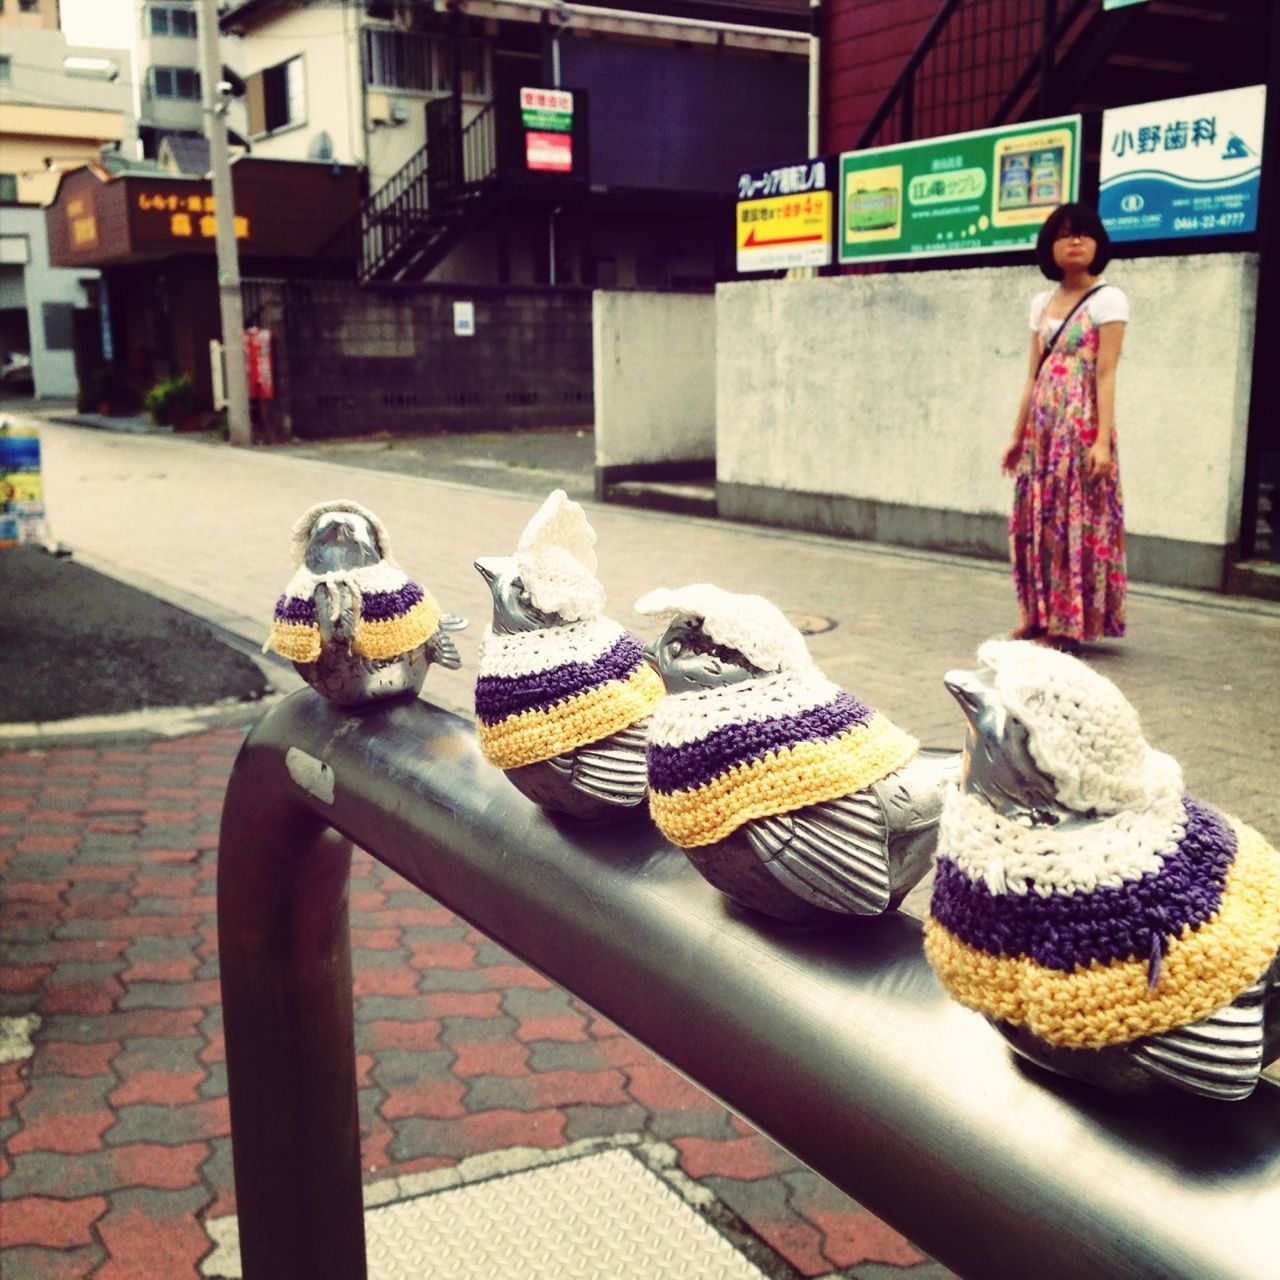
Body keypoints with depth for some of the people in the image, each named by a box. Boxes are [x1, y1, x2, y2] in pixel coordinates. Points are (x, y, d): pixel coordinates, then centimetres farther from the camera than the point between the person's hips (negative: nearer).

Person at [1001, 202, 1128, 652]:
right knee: (1035, 522, 7)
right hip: (1041, 428, 7)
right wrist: (1018, 434, 13)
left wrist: (1103, 440, -18)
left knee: (1075, 522, -5)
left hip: (1081, 426, -7)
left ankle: (1070, 627, 0)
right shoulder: (1042, 302, 15)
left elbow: (1106, 375, -10)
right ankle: (1039, 619, 16)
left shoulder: (1107, 300, -3)